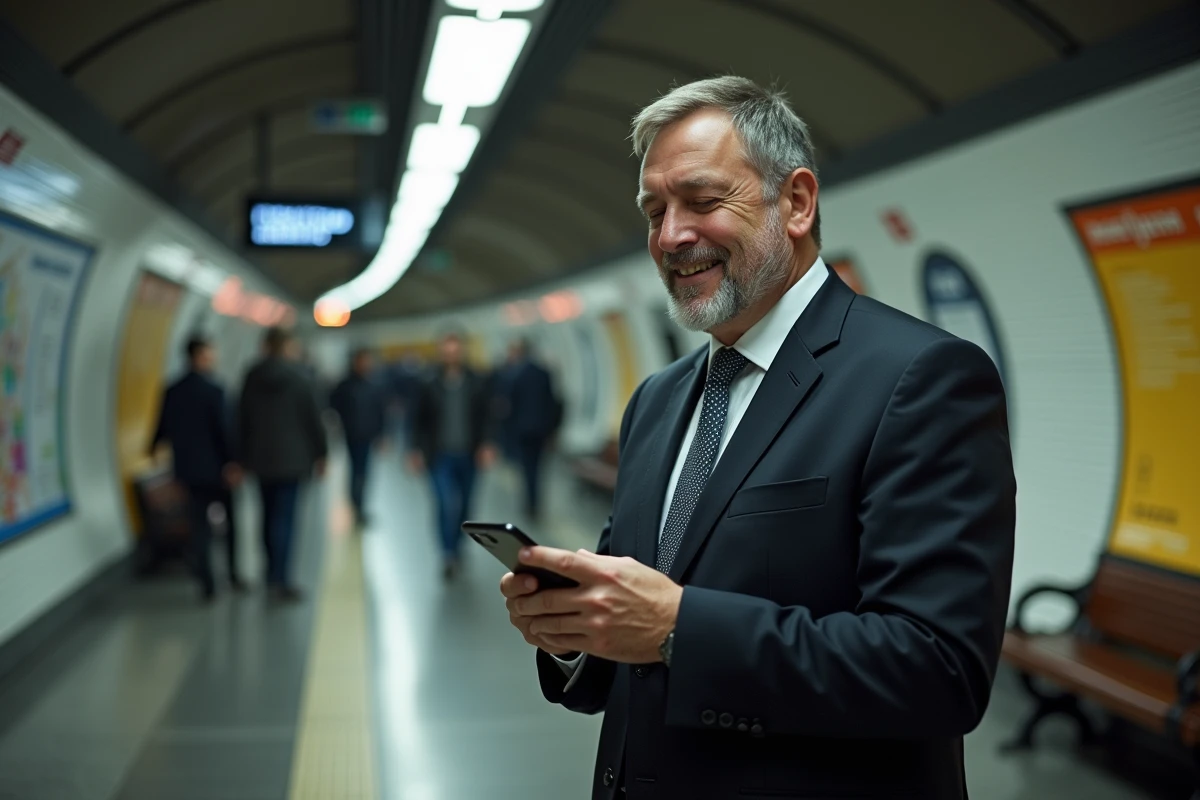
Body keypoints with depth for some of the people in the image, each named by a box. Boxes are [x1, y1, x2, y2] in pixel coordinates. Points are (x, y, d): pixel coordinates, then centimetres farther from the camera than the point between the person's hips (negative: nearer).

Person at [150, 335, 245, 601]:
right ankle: (234, 574, 15)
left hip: (187, 468, 4)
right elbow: (224, 429, -18)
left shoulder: (172, 392, 1)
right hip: (215, 468, -4)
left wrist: (153, 446, 32)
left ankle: (207, 584, 6)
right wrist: (233, 461, -15)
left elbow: (162, 425, 12)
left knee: (200, 525, 7)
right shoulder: (213, 390, -15)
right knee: (231, 520, 12)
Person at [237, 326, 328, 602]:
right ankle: (280, 579, -11)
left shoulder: (252, 379, 2)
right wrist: (320, 454, 6)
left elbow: (243, 420, 6)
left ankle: (273, 574, 23)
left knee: (270, 515, 15)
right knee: (285, 517, -5)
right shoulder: (297, 379, -7)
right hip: (291, 458, -4)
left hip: (261, 458, 4)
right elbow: (313, 419, -4)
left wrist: (244, 456, 13)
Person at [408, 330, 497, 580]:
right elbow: (420, 419, 2)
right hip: (440, 455, -2)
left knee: (463, 504, 13)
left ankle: (455, 547, 32)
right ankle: (449, 555, -4)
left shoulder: (476, 382, 0)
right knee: (448, 504, -13)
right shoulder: (429, 384, -2)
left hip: (467, 455, 2)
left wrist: (486, 444, -9)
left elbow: (484, 416, 1)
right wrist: (418, 450, -1)